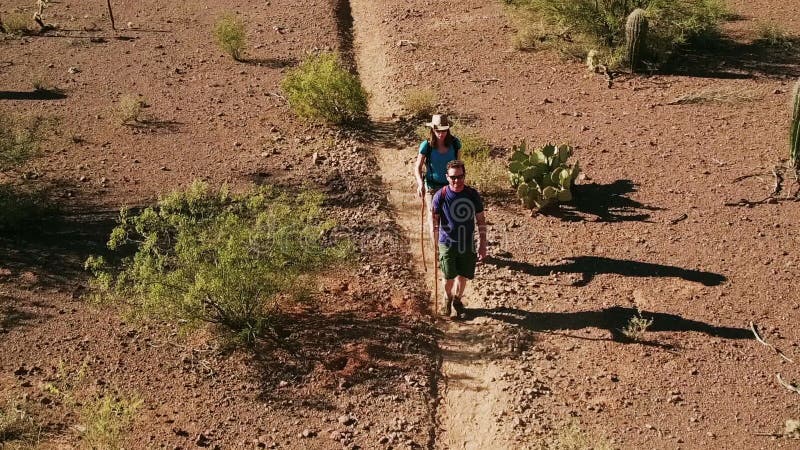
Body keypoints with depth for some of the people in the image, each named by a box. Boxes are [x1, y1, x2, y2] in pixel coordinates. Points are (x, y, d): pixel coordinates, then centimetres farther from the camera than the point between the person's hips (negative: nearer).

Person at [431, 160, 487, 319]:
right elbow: (434, 220, -4)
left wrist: (483, 245, 3)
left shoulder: (473, 195, -5)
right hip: (447, 243, -2)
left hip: (468, 244, 2)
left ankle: (457, 300, 39)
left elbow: (481, 221, 3)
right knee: (449, 277, -3)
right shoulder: (441, 195, -11)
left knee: (463, 276, 10)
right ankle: (447, 299, 29)